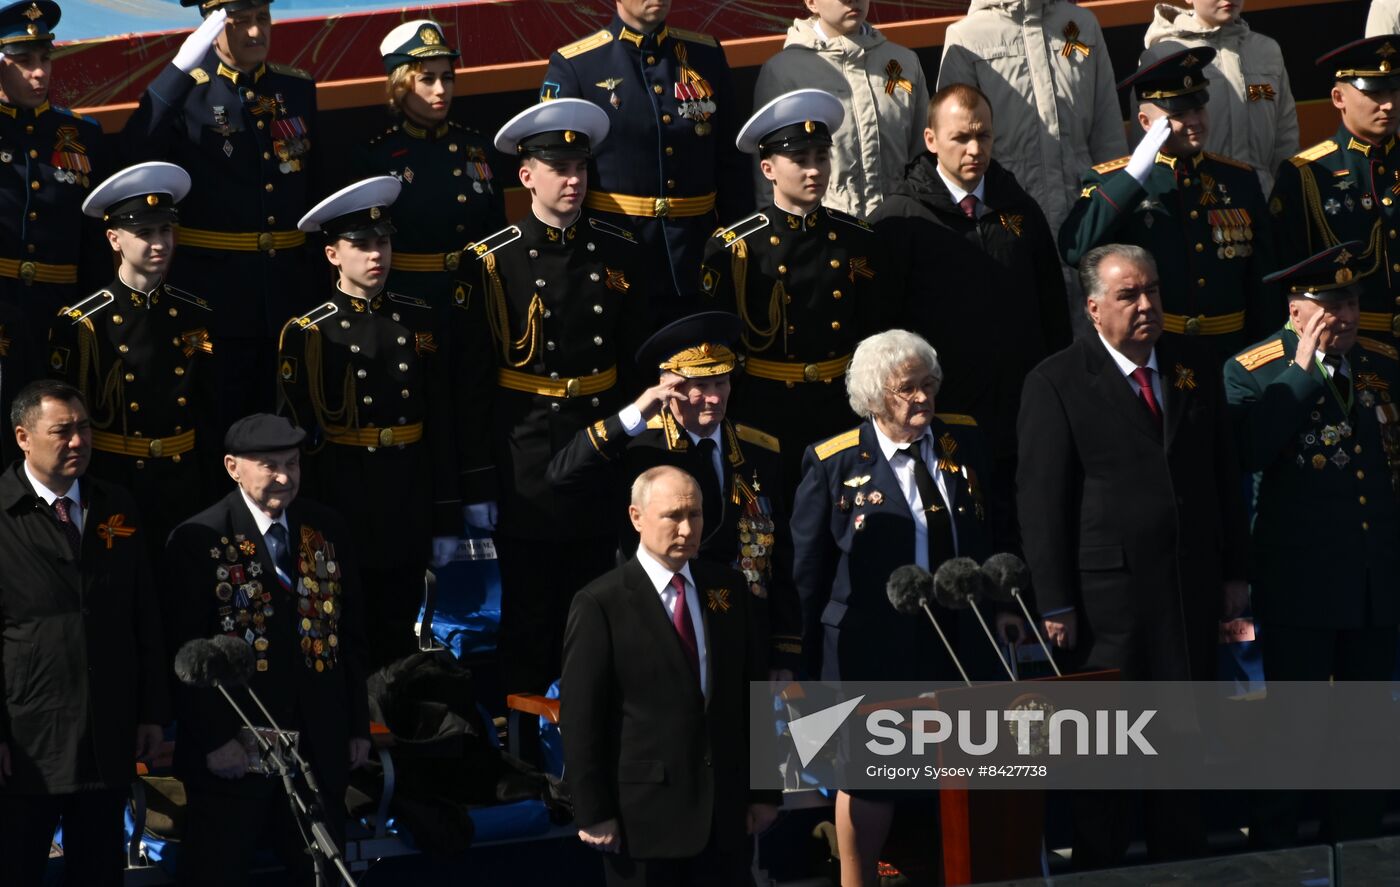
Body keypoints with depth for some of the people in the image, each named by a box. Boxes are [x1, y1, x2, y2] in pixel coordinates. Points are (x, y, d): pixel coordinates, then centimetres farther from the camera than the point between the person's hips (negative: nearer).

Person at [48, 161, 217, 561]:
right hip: (113, 489, -4)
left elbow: (210, 413, 9)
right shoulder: (81, 325, -9)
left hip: (183, 487, 4)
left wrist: (209, 493, 8)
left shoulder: (195, 317, 4)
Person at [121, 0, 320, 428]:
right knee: (215, 424, 2)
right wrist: (181, 67, -34)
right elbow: (136, 148, -27)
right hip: (214, 291, -4)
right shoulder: (186, 92, -6)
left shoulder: (298, 89, 8)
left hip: (288, 289, 4)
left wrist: (318, 279, 12)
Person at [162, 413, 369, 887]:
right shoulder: (197, 541, -8)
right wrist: (214, 739, -14)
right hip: (234, 750, -4)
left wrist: (358, 725, 9)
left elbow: (351, 635, 11)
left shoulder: (328, 531, 7)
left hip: (320, 745, 4)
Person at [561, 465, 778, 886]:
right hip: (644, 815, -4)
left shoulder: (728, 588, 8)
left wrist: (764, 789, 9)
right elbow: (581, 718, -8)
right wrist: (593, 814, -10)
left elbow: (753, 693, 12)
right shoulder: (601, 605, -8)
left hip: (726, 811, 4)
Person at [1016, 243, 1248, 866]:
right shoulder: (1058, 383, -7)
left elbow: (1224, 476, 14)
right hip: (1105, 597, -5)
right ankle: (1098, 870, 14)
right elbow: (1040, 499, -9)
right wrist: (1055, 604, -12)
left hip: (1191, 588, 5)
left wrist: (1234, 573, 11)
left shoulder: (1197, 368, 8)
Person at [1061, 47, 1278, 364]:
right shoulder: (1109, 181, -1)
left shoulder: (1240, 180, 9)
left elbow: (1262, 283, 13)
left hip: (1229, 359, 3)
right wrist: (1136, 173, -19)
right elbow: (1075, 250, -20)